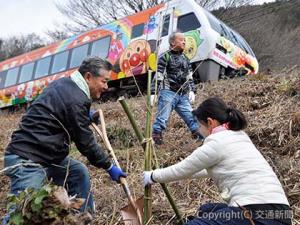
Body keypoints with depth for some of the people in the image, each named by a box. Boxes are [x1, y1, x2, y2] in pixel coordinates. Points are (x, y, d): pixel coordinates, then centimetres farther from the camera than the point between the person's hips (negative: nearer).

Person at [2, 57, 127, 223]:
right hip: (26, 161, -11)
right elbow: (85, 143, -13)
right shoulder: (75, 100, -19)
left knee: (79, 172, 17)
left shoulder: (64, 84, 10)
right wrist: (109, 166, -1)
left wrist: (86, 117, 23)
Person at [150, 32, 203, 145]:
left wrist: (192, 91, 9)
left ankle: (201, 138, 15)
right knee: (162, 118, -8)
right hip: (168, 93, -6)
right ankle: (155, 139, -4)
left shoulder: (185, 59, 19)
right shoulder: (165, 57, -2)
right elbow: (157, 76, -7)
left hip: (183, 95, 6)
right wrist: (153, 93, -13)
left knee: (191, 117, 8)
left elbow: (190, 77, 22)